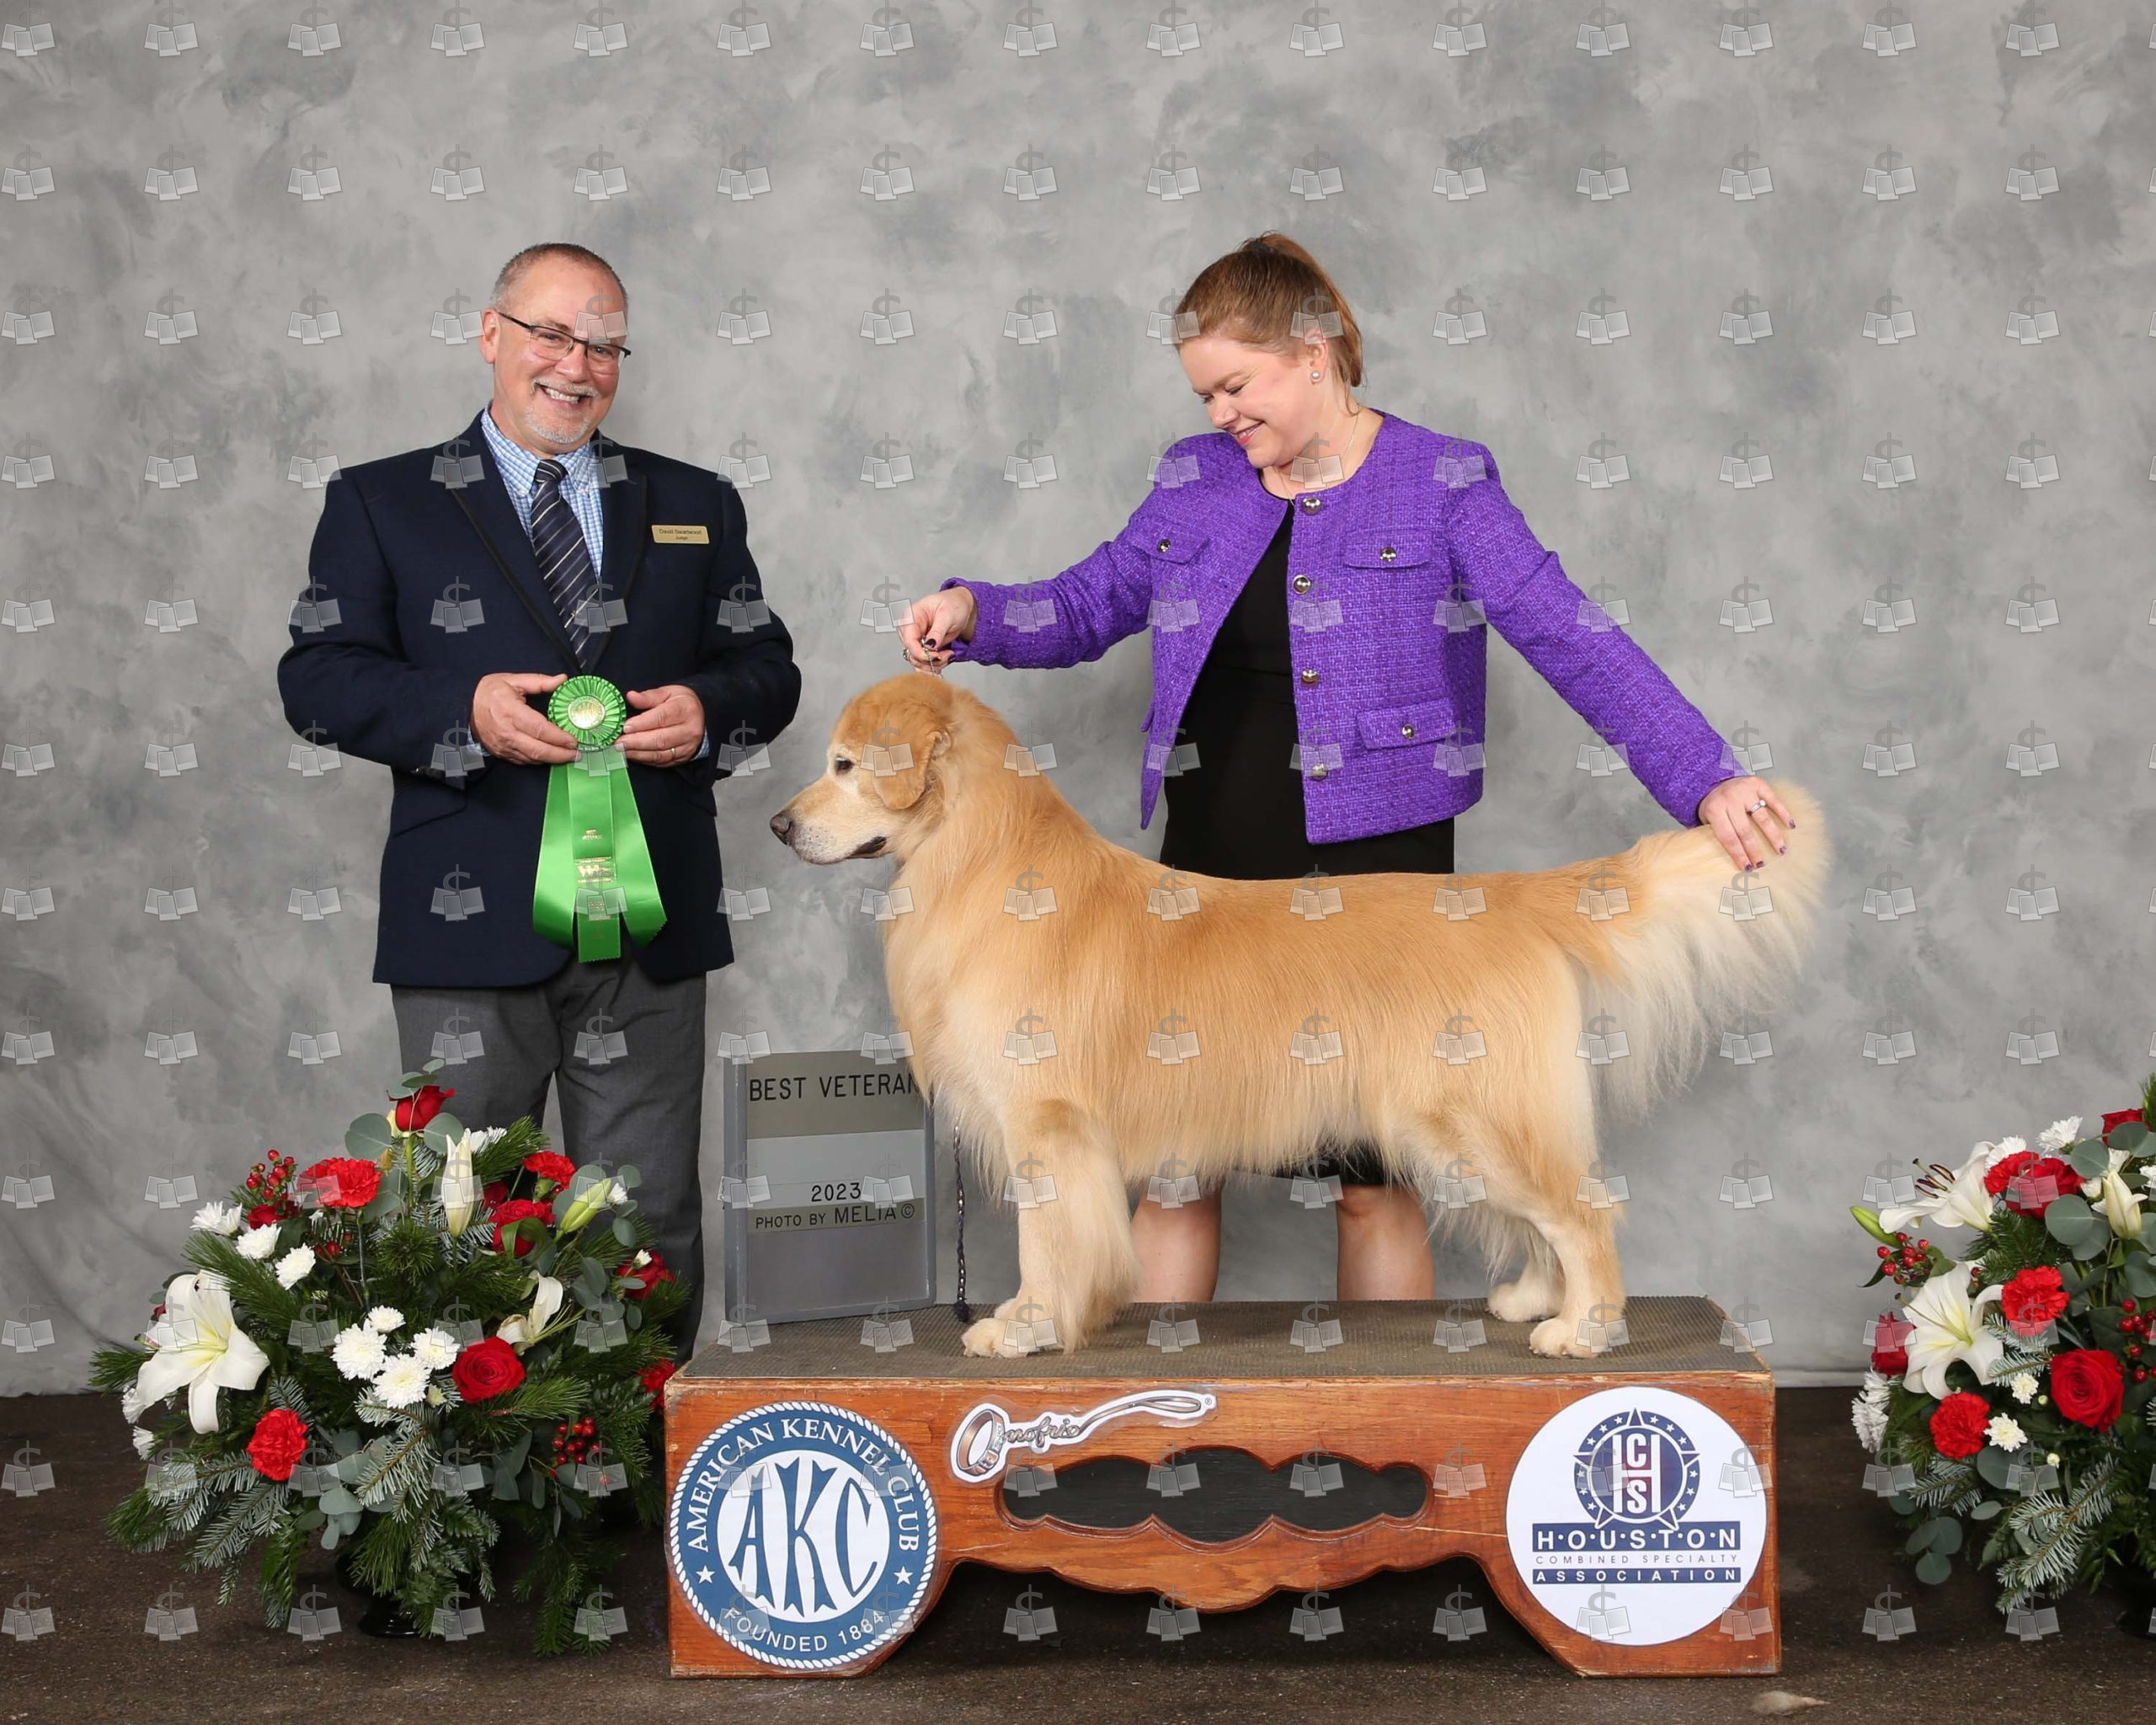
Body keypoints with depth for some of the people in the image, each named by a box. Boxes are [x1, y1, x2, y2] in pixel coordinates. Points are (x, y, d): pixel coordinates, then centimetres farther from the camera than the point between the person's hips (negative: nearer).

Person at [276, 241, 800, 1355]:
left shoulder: (693, 507, 15)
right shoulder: (380, 504, 8)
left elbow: (768, 667, 15)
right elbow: (317, 679, 0)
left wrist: (709, 710, -7)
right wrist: (461, 713, -16)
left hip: (646, 924, 2)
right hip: (470, 923, -2)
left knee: (651, 1220, 7)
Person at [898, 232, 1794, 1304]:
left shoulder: (1441, 485, -4)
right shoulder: (1194, 481, 10)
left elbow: (1569, 640, -10)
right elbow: (1090, 604, 17)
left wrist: (1704, 780, -19)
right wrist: (974, 612, -3)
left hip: (1373, 862, -4)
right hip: (1211, 859, 4)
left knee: (1377, 1177, 4)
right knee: (1168, 1159, 5)